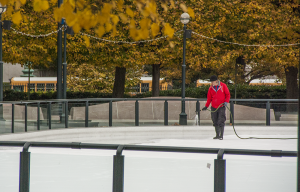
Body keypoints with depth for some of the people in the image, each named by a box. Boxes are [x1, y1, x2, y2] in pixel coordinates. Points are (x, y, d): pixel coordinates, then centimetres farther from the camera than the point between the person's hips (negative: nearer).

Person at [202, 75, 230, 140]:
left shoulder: (223, 86, -4)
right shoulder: (211, 88, 6)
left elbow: (228, 94, 3)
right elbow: (209, 98, 12)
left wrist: (226, 102, -11)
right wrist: (206, 106, 6)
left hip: (221, 107, -4)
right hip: (214, 108, 4)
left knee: (221, 122, -10)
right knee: (215, 122, 6)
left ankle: (221, 135, -4)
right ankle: (217, 135, 16)